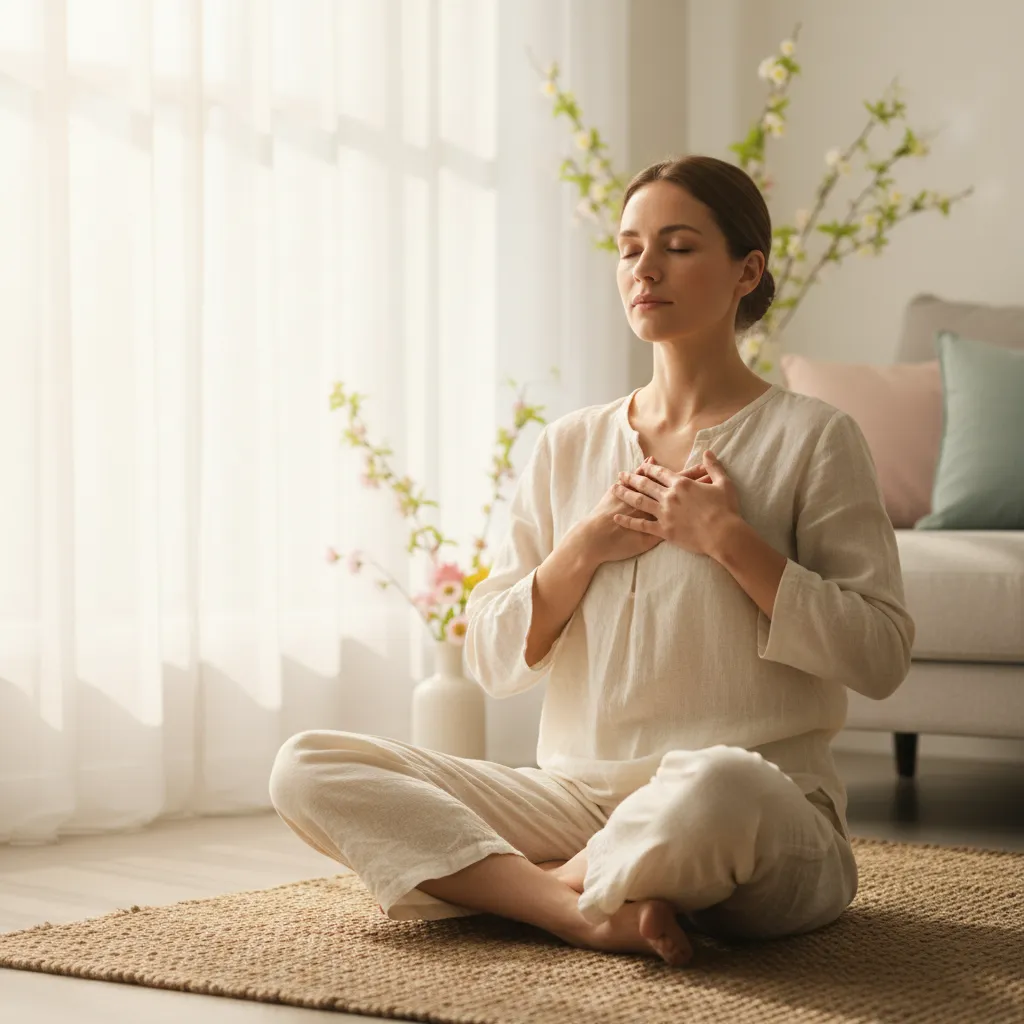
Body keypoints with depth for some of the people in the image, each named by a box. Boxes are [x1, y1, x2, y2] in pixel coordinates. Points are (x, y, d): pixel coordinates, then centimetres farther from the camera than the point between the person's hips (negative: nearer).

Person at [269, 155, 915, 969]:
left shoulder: (810, 437, 2)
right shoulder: (569, 446, 15)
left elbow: (881, 656, -6)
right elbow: (494, 663, 12)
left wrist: (727, 537, -11)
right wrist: (583, 549, -4)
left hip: (768, 815, -4)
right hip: (577, 794, 5)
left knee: (718, 786, -43)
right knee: (308, 767, -12)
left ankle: (552, 883, -12)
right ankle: (590, 911, -23)